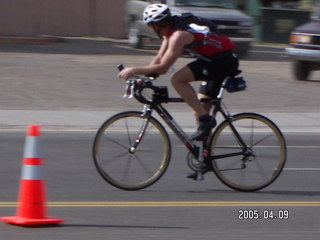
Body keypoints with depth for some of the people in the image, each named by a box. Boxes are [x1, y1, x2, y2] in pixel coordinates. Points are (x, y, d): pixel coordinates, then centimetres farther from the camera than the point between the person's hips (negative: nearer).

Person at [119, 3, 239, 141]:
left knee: (177, 79, -23)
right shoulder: (170, 32, 9)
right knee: (199, 111, 11)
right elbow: (159, 59, 15)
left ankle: (205, 120, -19)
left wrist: (134, 70, -17)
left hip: (223, 59, -10)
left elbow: (162, 67, -22)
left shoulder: (178, 35, -21)